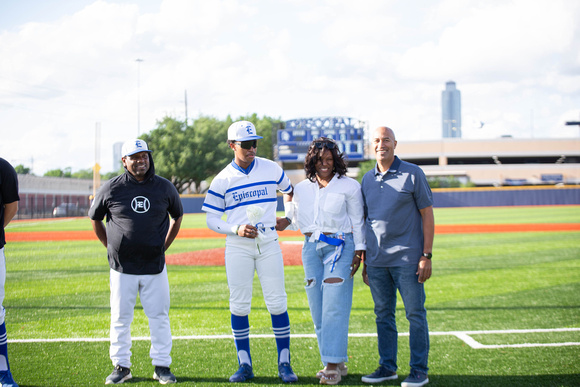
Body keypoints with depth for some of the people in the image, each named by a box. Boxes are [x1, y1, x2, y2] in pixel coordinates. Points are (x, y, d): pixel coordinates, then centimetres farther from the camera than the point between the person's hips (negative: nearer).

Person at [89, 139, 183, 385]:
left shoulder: (164, 187, 2)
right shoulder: (111, 189, -2)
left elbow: (177, 217, 18)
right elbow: (95, 219, 11)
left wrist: (163, 247, 10)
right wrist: (111, 249, 6)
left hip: (155, 266, 1)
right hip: (122, 268, -1)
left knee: (159, 317, 3)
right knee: (120, 318, 4)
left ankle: (161, 366, 14)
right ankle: (121, 367, 16)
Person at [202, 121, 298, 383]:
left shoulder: (271, 169, 2)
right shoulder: (222, 180, -1)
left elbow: (290, 192, 21)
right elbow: (211, 219, 0)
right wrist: (237, 229, -15)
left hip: (268, 244, 0)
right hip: (237, 247, 0)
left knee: (277, 303, -3)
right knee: (239, 306, 1)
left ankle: (284, 364, 5)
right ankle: (245, 365, 12)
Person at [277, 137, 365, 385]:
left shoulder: (349, 186, 2)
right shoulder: (301, 189, 13)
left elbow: (357, 221, 4)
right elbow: (296, 220, 20)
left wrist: (359, 252, -3)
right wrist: (283, 222, -2)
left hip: (340, 247, -4)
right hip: (311, 248, 5)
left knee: (334, 306, -11)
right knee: (317, 308, 3)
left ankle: (333, 365, -9)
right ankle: (337, 363, 11)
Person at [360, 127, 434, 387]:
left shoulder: (412, 174, -2)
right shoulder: (368, 179, 12)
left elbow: (427, 215, -3)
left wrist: (426, 256, -10)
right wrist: (364, 262, 13)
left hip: (407, 258, -5)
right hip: (376, 261, 5)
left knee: (415, 314, -2)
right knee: (383, 315, 10)